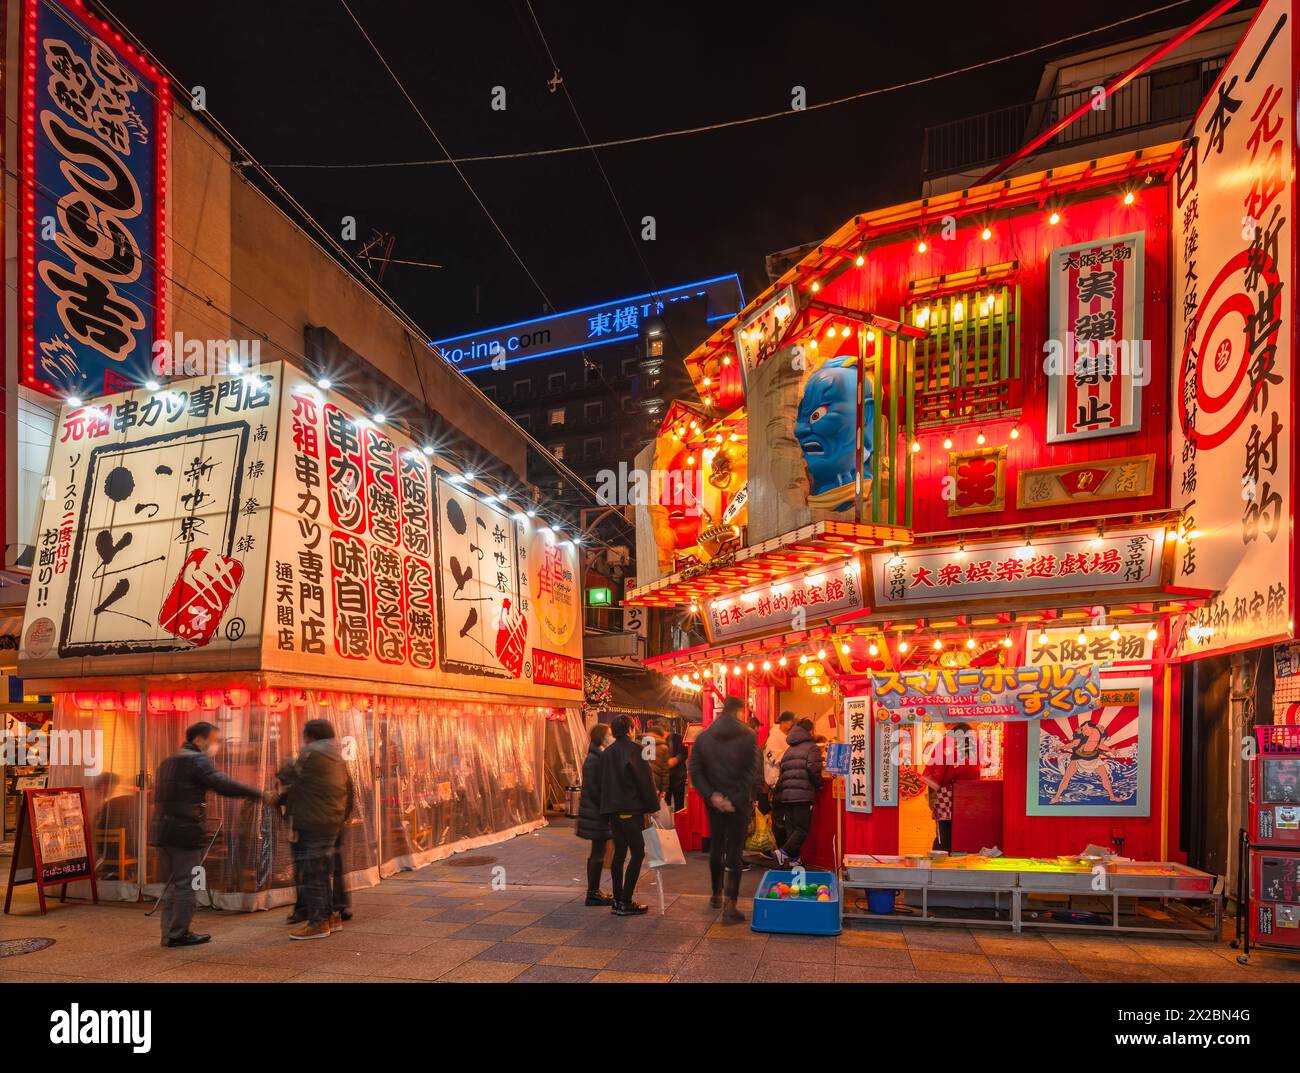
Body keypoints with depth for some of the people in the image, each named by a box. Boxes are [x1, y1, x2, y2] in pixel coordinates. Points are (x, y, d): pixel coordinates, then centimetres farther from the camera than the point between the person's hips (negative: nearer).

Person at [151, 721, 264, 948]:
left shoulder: (167, 762, 19)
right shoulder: (198, 760, -10)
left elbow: (159, 797, 21)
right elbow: (223, 785, -23)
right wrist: (256, 794, -21)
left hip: (162, 829, 9)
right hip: (185, 831, -9)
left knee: (172, 884, 15)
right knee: (185, 884, 0)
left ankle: (169, 933, 19)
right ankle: (179, 934, 4)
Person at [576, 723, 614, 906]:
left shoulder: (601, 757, 12)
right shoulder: (593, 760, -17)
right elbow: (591, 788, -21)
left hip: (599, 811, 10)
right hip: (596, 812, -10)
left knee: (597, 852, 15)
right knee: (598, 853, -3)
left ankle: (594, 891, 23)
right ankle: (593, 894, 5)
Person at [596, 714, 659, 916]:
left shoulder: (606, 753, 11)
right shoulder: (634, 749, -8)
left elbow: (603, 783, 14)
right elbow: (645, 780, -11)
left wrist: (608, 814, 17)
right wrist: (650, 808, -5)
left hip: (612, 809, 7)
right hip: (631, 809, -7)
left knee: (619, 853, 13)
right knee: (637, 853, 0)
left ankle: (617, 901, 15)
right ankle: (625, 902, -3)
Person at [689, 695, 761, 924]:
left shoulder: (703, 736, 2)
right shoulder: (748, 736, -9)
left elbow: (695, 770, -4)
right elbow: (754, 771, -16)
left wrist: (711, 795, -8)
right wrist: (737, 799, -14)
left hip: (714, 802, 4)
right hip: (739, 803, -4)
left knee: (716, 848, 19)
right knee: (734, 852, 0)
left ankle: (717, 895, 34)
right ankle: (730, 907, -4)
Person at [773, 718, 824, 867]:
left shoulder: (788, 750, 23)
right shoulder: (812, 747, 2)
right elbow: (813, 769, -11)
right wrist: (819, 784, 5)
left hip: (786, 794, 7)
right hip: (802, 794, -7)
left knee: (791, 829, 12)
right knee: (803, 829, -4)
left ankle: (794, 859, 11)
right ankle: (783, 852, -19)